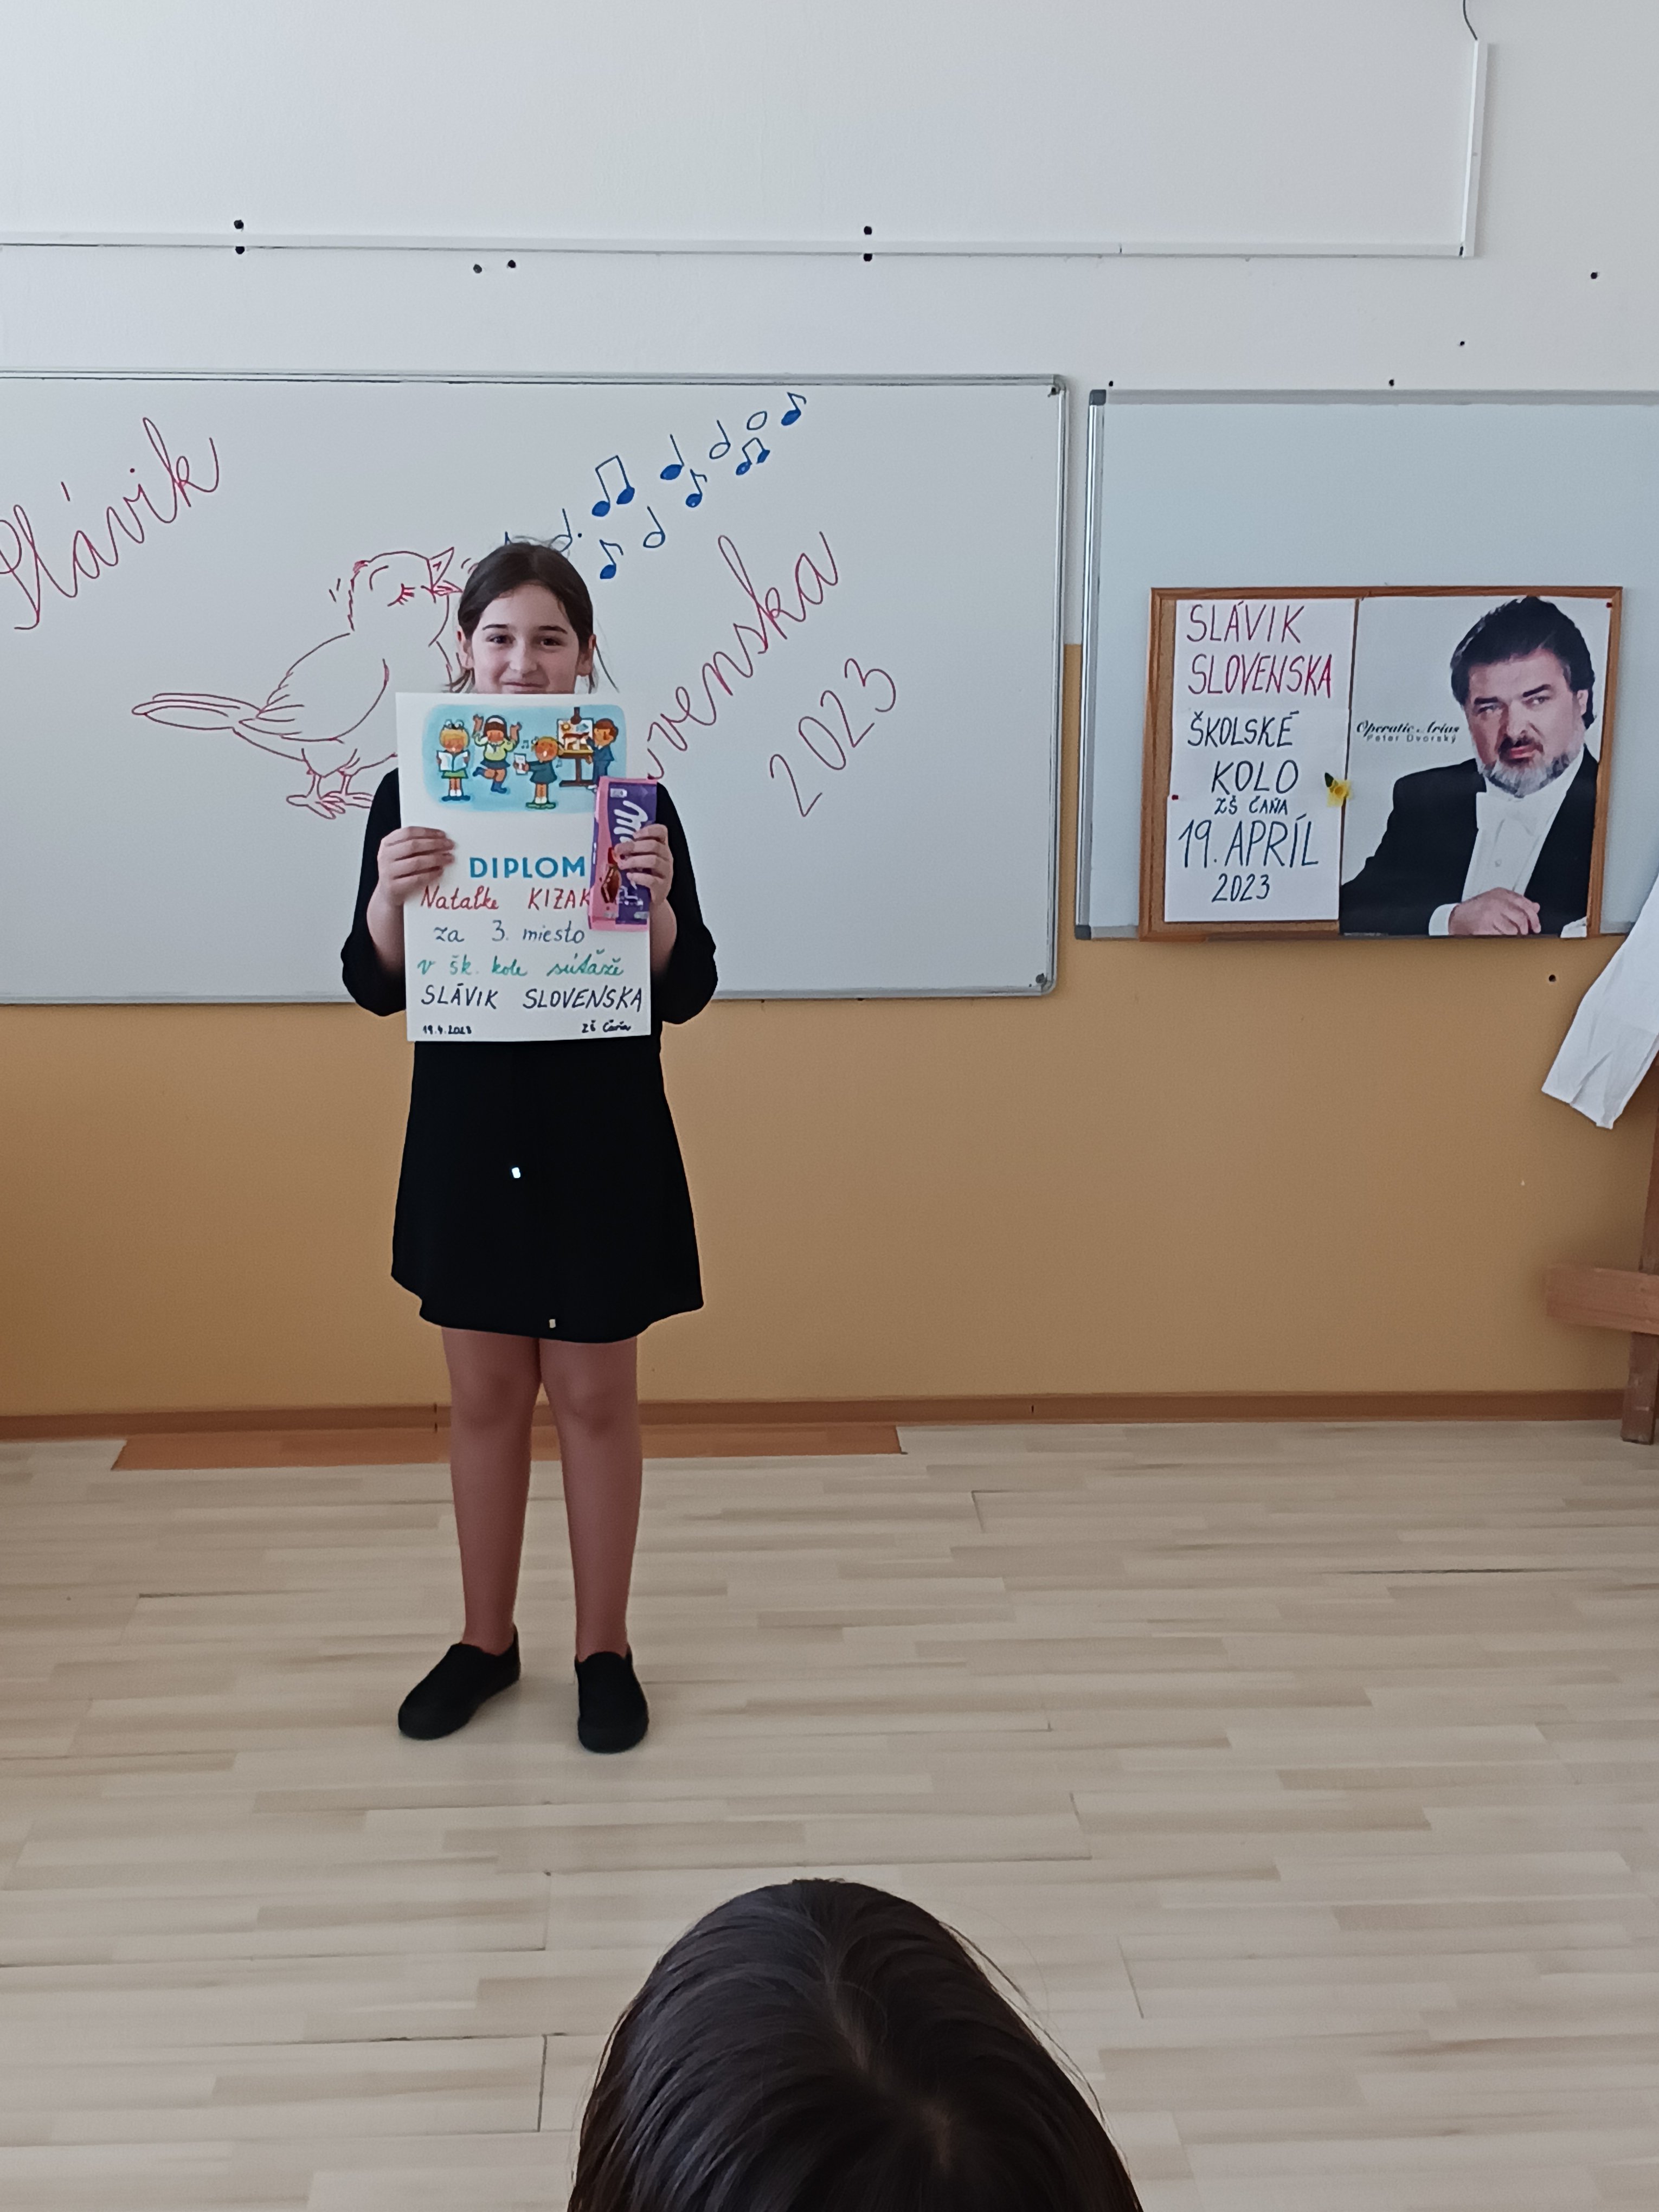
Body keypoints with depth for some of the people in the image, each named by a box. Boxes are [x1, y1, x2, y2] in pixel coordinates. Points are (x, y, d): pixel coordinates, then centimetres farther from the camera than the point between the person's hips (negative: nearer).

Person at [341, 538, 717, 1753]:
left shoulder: (633, 796, -6)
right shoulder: (412, 797, -1)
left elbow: (686, 992, -4)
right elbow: (375, 986, -2)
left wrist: (656, 898, -23)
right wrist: (392, 893, -21)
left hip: (603, 1138, -2)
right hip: (468, 1136, 2)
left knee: (596, 1399, 8)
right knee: (485, 1398, 14)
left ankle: (605, 1651, 25)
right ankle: (486, 1642, 31)